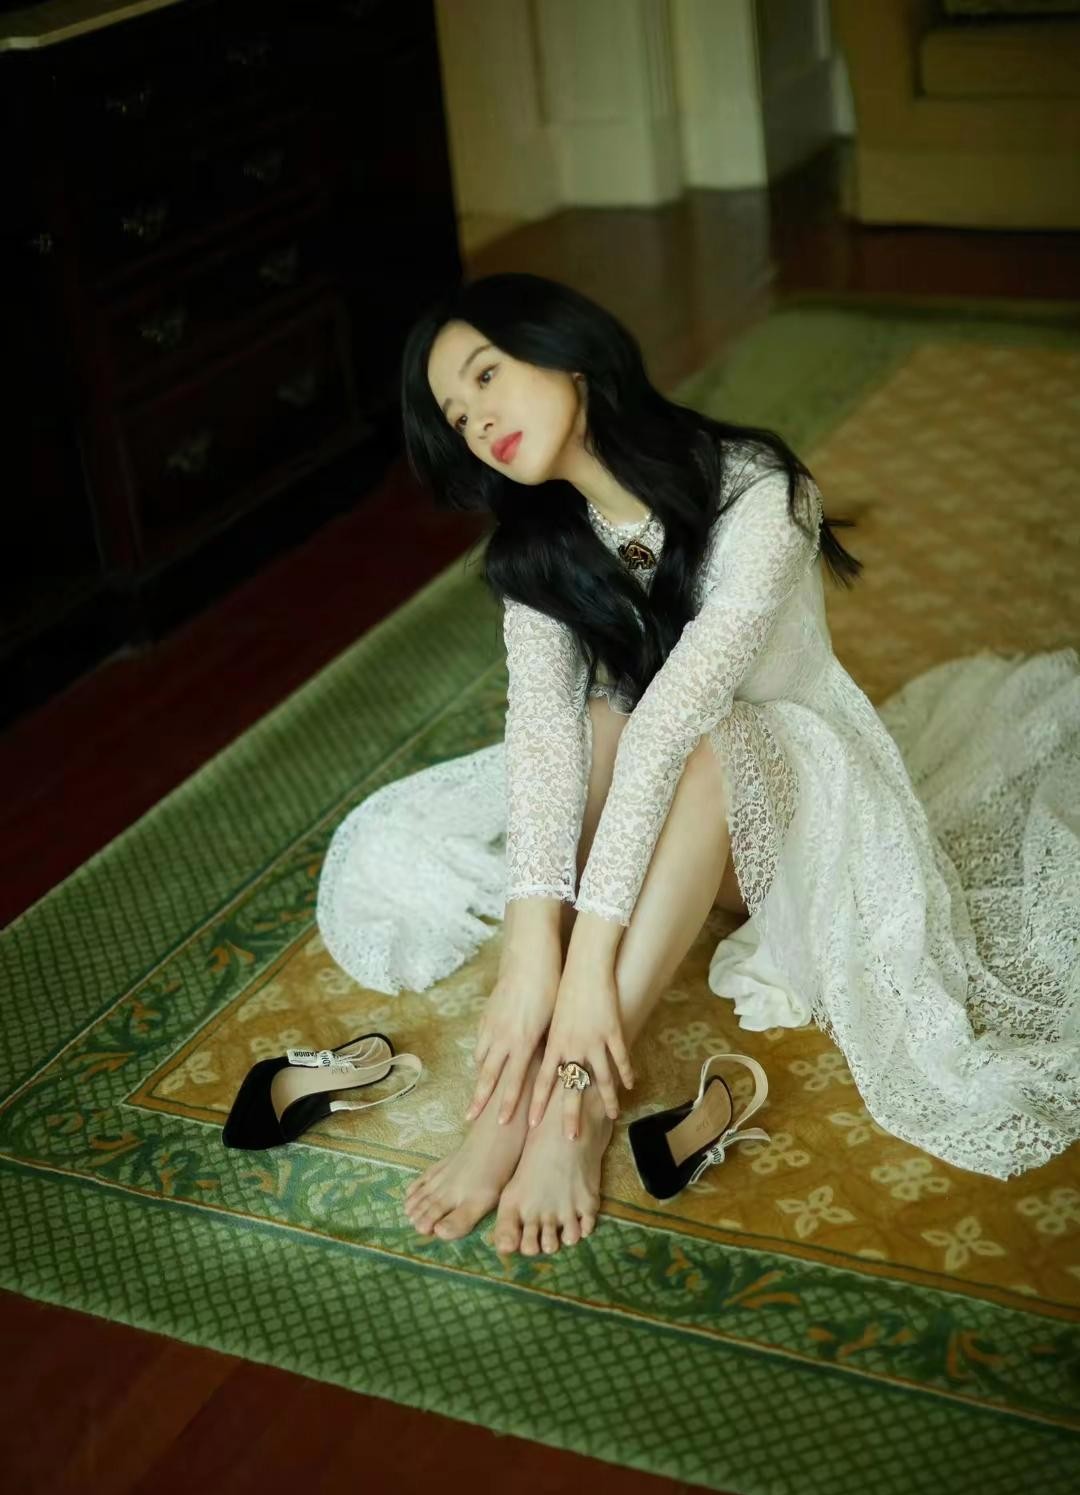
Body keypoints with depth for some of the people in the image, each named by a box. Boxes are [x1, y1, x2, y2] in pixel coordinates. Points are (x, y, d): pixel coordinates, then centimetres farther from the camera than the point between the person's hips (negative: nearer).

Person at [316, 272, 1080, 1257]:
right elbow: (542, 727, -28)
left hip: (786, 776, -4)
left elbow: (678, 718, -37)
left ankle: (565, 1099, -41)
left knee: (704, 751, -36)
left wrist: (592, 953, -44)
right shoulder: (536, 549, -11)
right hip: (639, 798, 4)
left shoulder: (754, 491, -27)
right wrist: (533, 945, -42)